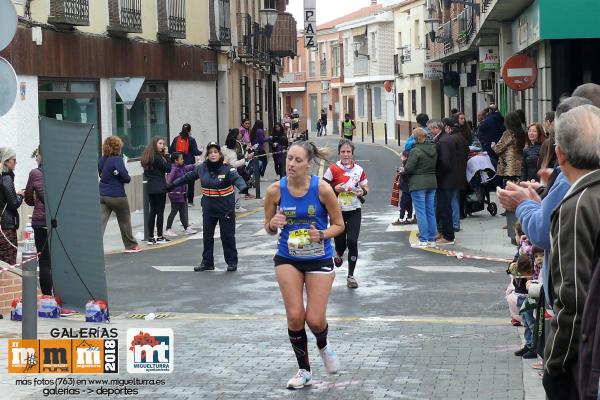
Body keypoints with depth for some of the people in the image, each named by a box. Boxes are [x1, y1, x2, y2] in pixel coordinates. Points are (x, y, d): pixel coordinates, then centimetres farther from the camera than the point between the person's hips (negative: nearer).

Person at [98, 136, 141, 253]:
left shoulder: (101, 160, 5)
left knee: (100, 222, -3)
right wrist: (128, 179, 3)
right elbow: (125, 177, -18)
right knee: (125, 221, 14)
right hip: (117, 195, -5)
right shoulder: (117, 160, -16)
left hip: (102, 194, 5)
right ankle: (131, 245, 29)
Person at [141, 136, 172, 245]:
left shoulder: (147, 156, 9)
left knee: (152, 211, 10)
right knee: (160, 212, -1)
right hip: (160, 188, -8)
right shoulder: (157, 157, -15)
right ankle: (159, 237, 2)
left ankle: (151, 237, 9)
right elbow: (168, 168, -12)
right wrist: (166, 155, -9)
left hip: (150, 187, 8)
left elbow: (146, 174, 11)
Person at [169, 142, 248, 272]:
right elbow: (187, 177, 13)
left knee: (227, 236, 2)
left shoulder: (227, 169, -15)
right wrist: (173, 185, 20)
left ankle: (232, 262, 16)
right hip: (208, 209, 5)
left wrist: (243, 187, -54)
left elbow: (237, 178, -32)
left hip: (226, 209, -5)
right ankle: (207, 262, 21)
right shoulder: (201, 168, -2)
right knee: (207, 236, 10)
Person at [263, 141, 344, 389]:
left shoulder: (322, 189, -15)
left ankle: (323, 346, 35)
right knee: (295, 317, -5)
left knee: (315, 320, -4)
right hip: (288, 259, 2)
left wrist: (321, 235, -24)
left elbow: (339, 225, -5)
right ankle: (304, 371, 18)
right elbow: (269, 229, 4)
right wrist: (273, 224, -19)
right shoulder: (275, 190, -10)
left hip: (319, 259, -1)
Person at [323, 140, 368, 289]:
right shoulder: (333, 169, -6)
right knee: (340, 241, 2)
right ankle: (339, 254, 43)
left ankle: (351, 276, 4)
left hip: (354, 211, 1)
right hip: (338, 211, -1)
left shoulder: (359, 170, 3)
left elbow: (366, 187, 14)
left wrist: (362, 191, -7)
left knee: (352, 241, -8)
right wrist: (335, 189, -20)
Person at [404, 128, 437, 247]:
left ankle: (423, 240, -4)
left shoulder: (416, 151, -16)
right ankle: (432, 239, 14)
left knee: (421, 212, -3)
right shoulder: (434, 149, 6)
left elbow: (408, 169, -15)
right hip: (432, 182, 7)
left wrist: (403, 169, 5)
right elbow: (437, 165, 14)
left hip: (418, 184, -7)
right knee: (431, 212, 11)